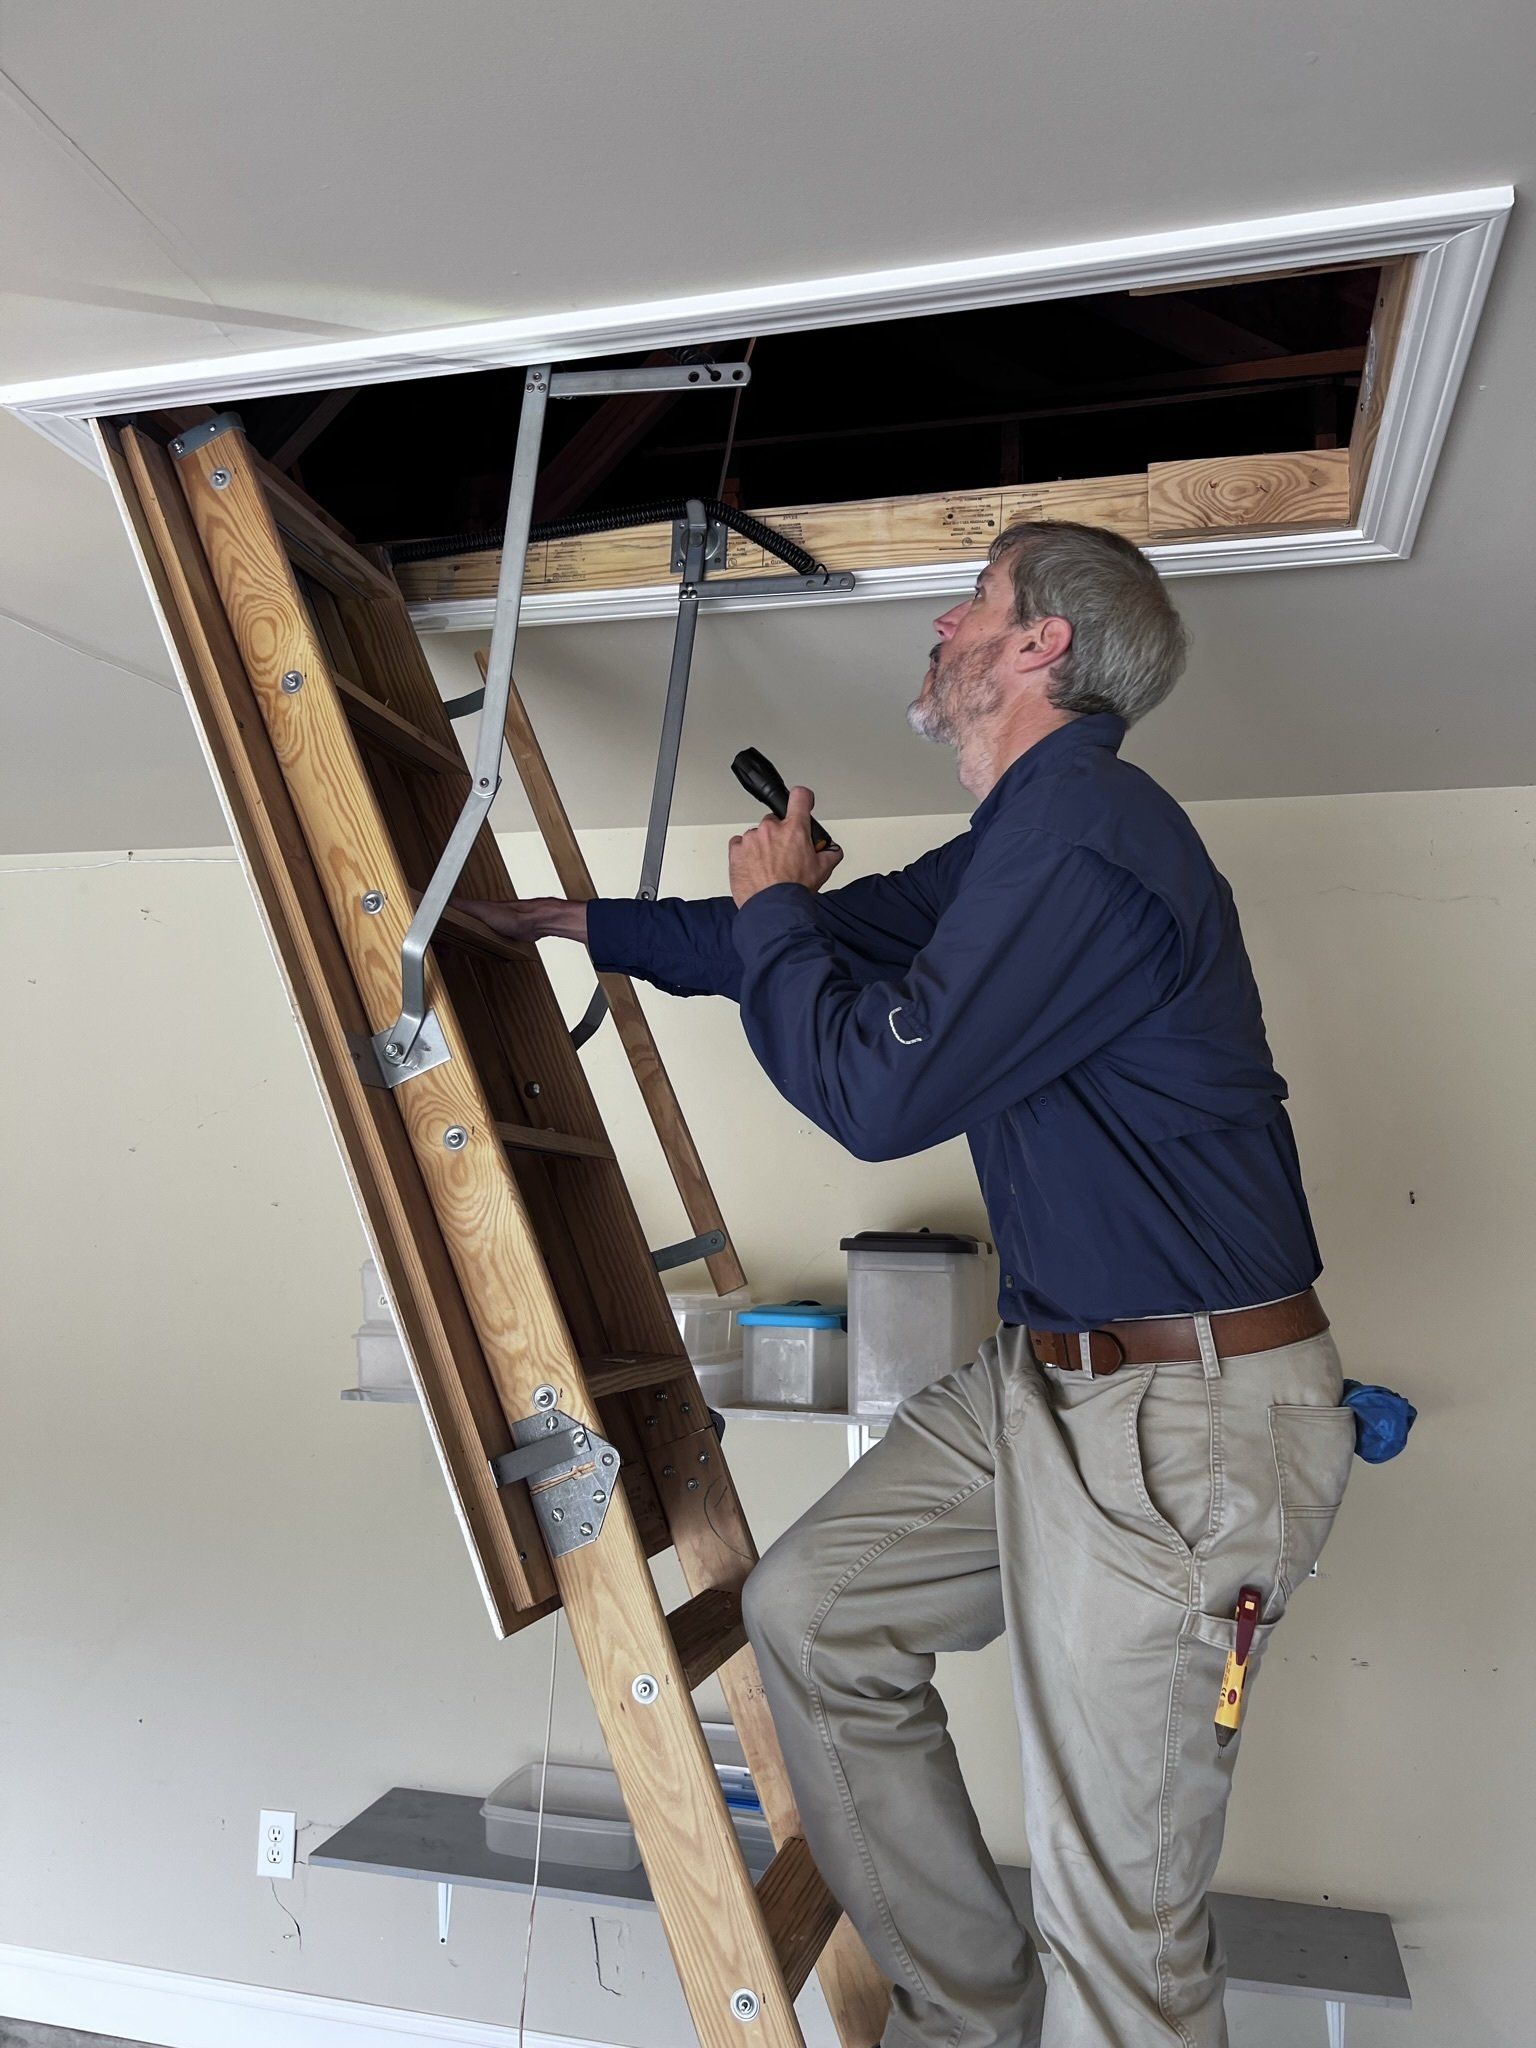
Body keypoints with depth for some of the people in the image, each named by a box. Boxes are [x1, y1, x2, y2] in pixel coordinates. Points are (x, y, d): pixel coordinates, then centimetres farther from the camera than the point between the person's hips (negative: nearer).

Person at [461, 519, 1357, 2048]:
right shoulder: (1022, 839, 14)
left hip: (1187, 1420, -10)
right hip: (1044, 1377, 10)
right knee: (811, 1610, 11)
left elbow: (874, 1088, -21)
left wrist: (765, 904, -2)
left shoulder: (1088, 841, -20)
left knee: (1114, 1912, 1)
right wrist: (584, 922, 32)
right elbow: (847, 931, 24)